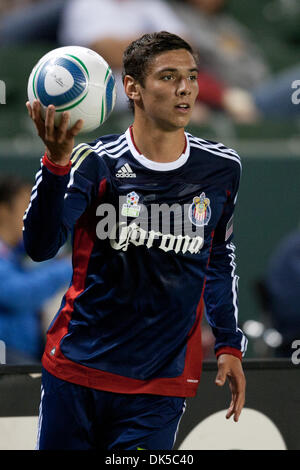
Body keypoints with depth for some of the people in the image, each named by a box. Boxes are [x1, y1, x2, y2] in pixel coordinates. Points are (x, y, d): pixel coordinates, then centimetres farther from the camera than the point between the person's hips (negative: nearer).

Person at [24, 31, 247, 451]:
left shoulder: (222, 168, 4)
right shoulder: (95, 163, -7)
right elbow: (39, 247, -21)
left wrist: (229, 344, 16)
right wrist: (57, 163, -34)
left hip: (159, 388, 1)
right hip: (75, 373, -1)